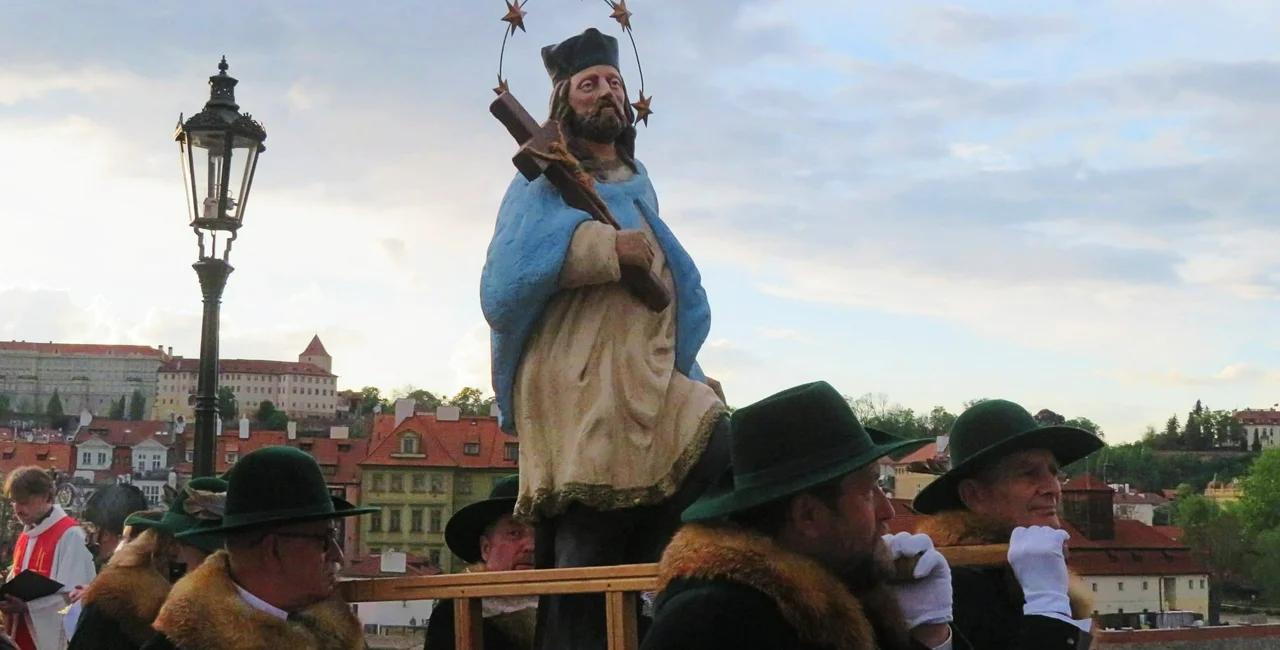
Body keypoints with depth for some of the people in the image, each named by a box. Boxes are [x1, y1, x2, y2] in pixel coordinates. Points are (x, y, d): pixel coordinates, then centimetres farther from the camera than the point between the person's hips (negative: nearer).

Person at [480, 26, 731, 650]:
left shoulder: (636, 183, 25)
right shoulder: (543, 184, 6)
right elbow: (502, 285, -9)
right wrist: (601, 247, -17)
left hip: (649, 387, 7)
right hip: (579, 393, -7)